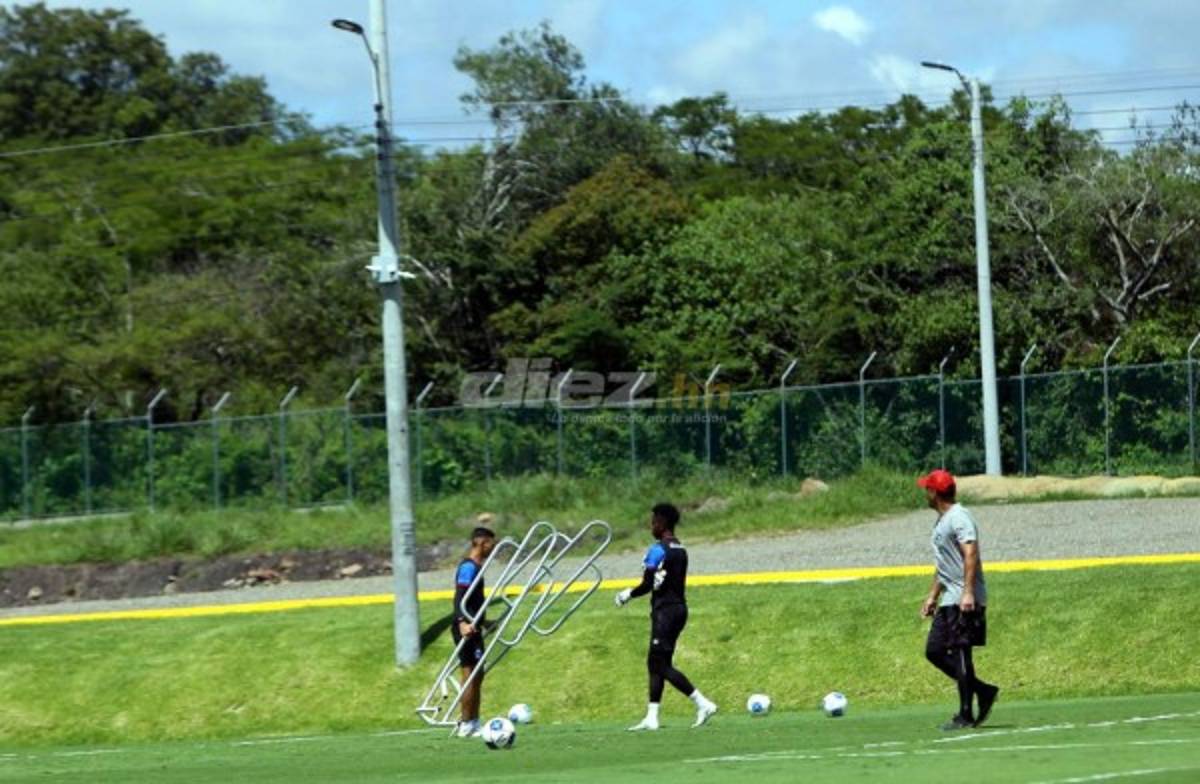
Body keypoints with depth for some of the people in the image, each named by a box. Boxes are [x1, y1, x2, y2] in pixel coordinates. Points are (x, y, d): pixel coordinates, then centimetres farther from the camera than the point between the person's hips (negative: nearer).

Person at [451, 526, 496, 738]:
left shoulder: (475, 567, 18)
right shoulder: (469, 567, -14)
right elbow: (460, 597, -26)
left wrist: (482, 623, 41)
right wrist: (462, 622, -39)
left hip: (472, 628, 11)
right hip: (467, 629, -11)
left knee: (477, 675, 13)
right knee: (471, 674, -9)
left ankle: (473, 723, 18)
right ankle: (466, 725, -8)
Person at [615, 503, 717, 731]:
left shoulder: (658, 550, -13)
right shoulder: (681, 550, 14)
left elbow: (648, 585, -17)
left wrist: (628, 595, 0)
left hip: (665, 610, -9)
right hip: (680, 607, 9)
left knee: (662, 664, -8)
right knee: (655, 663, 11)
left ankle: (703, 703, -14)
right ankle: (652, 717, 10)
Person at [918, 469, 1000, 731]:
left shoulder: (958, 518, -13)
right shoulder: (941, 522, 19)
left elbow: (971, 554, -23)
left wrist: (968, 592, -31)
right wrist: (932, 596, 28)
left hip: (965, 601, -10)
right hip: (949, 601, 10)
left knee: (959, 653, -8)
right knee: (934, 651, 10)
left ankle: (966, 716, -2)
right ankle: (983, 691, 15)